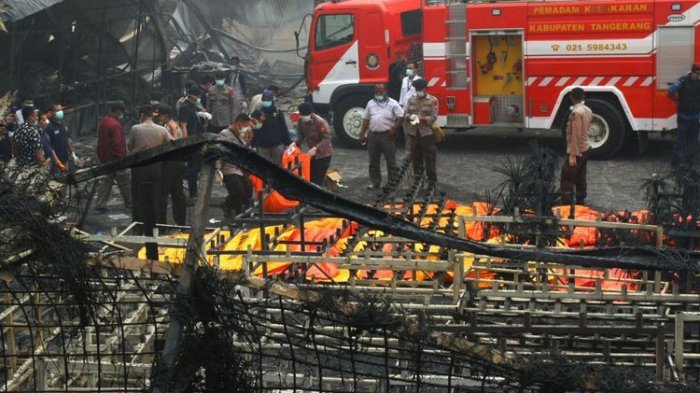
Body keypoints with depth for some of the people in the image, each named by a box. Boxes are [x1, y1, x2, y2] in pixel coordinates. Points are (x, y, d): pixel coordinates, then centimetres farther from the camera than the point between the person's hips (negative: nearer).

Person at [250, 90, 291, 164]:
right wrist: (254, 145, 2)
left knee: (278, 165, 7)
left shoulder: (278, 113, -1)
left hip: (277, 144, -1)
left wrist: (288, 143, -1)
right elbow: (255, 131, 4)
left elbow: (284, 128, 2)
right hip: (263, 146, 1)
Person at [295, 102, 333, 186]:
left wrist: (316, 148, -41)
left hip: (323, 154, -7)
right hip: (312, 154, 8)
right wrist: (296, 143, -11)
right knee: (311, 177, 15)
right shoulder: (301, 120, -7)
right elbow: (301, 134, 8)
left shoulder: (320, 122, -29)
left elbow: (327, 139, -29)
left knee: (318, 180, -8)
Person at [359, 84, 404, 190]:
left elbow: (401, 117, -4)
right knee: (373, 161, 9)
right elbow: (366, 120, 15)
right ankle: (375, 182, 19)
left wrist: (394, 128, -14)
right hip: (373, 135, 4)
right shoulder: (370, 104, 12)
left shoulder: (392, 103, -1)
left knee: (391, 160, -1)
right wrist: (362, 134, 9)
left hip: (387, 135, -4)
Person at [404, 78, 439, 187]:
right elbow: (405, 113, 5)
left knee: (430, 158, -1)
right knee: (415, 157, 11)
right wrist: (410, 116, -18)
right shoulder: (411, 100, 10)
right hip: (413, 133, 4)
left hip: (427, 133, -4)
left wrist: (421, 119, -23)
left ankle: (432, 180, 6)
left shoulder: (433, 100, -2)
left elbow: (433, 117, -9)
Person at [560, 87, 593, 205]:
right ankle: (580, 202, 20)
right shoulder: (588, 110, 6)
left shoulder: (576, 112, -22)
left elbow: (575, 135, -23)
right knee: (581, 178, 15)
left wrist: (572, 155, -22)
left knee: (567, 178, -6)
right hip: (585, 149, 9)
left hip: (576, 151, -9)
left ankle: (567, 204, -8)